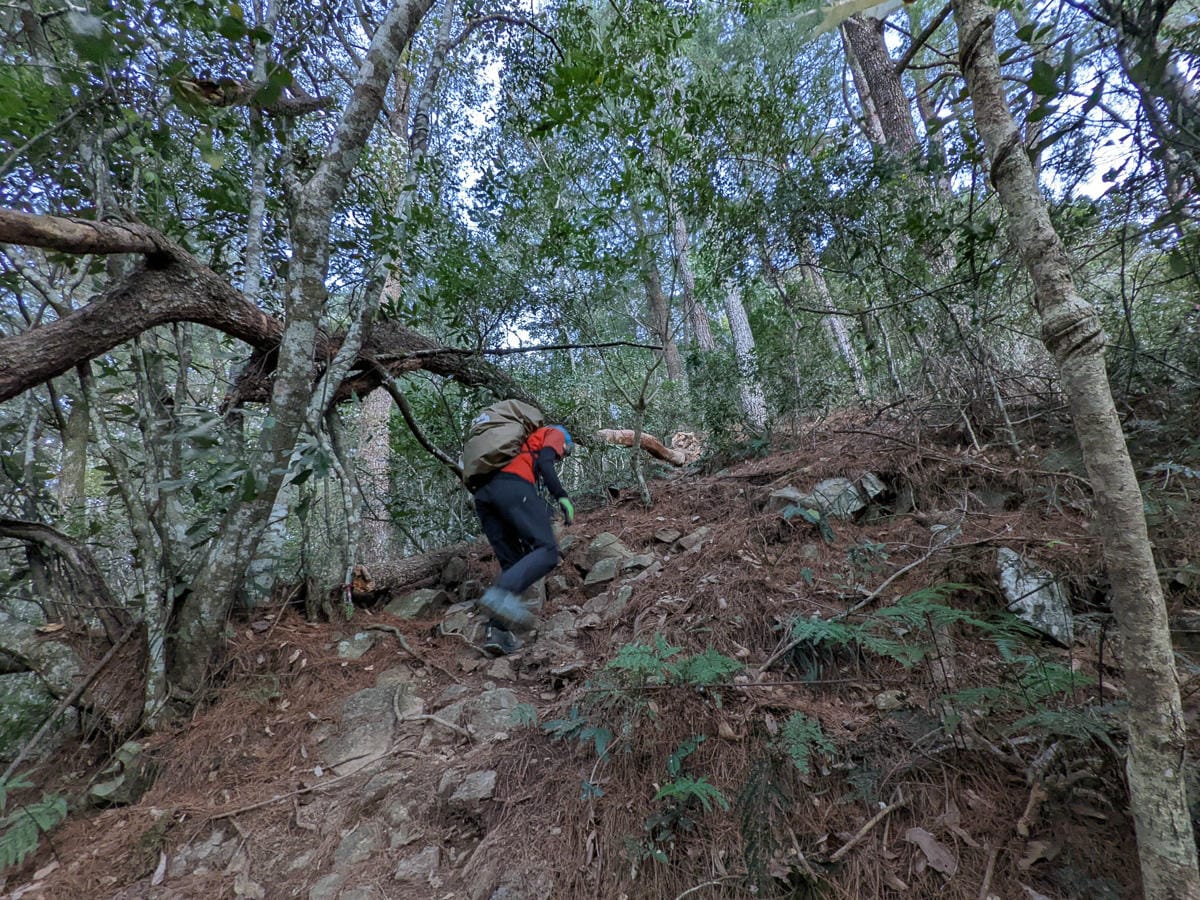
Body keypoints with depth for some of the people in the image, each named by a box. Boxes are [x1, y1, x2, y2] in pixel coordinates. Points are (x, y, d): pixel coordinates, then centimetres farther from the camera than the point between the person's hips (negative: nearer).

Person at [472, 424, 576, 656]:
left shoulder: (527, 442, 42)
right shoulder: (554, 433, 22)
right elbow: (544, 463, -1)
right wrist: (562, 497, -8)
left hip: (483, 493, 8)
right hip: (512, 487, -8)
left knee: (512, 564, 10)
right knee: (547, 550, -13)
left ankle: (497, 631, -3)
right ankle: (501, 594, -37)